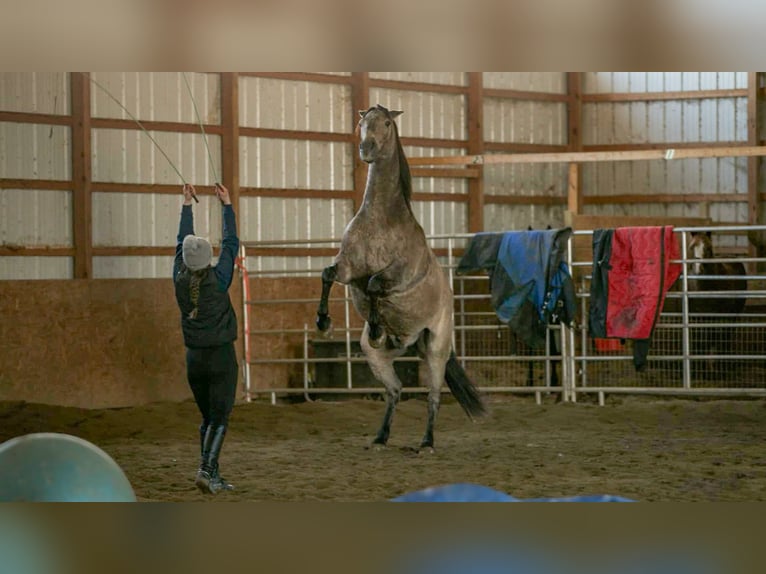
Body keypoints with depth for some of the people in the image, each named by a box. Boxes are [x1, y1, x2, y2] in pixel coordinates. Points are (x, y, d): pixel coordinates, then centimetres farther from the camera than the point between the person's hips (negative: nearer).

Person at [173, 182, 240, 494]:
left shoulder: (181, 280, -2)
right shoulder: (218, 279, -11)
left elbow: (182, 241, 10)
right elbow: (231, 243, -1)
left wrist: (187, 205, 19)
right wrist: (227, 204, 8)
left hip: (194, 359, 5)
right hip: (221, 357, -5)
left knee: (208, 419, 14)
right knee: (219, 418, -5)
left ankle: (213, 477, 13)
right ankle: (206, 469, -22)